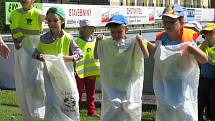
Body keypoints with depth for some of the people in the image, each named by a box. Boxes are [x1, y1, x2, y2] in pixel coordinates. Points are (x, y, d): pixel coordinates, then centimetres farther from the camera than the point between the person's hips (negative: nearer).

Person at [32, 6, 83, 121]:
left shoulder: (67, 38, -7)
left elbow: (80, 53, -7)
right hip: (50, 74, 0)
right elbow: (35, 53, 8)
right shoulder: (43, 39, -2)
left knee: (70, 103, 8)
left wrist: (68, 57, -24)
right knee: (52, 105, -8)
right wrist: (38, 56, -15)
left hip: (65, 74, 0)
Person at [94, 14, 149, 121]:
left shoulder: (133, 43, -8)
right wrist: (97, 42, -5)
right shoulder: (105, 43, 0)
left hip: (130, 87, -1)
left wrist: (141, 42, -30)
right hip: (111, 88, 1)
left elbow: (146, 55, -13)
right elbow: (96, 56, 11)